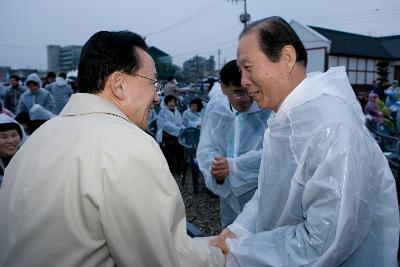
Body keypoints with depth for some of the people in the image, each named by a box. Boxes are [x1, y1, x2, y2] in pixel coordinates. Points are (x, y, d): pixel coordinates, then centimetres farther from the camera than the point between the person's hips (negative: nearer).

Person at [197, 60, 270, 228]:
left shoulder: (269, 111, -11)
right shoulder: (214, 112, 0)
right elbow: (205, 149, -5)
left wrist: (232, 165, -25)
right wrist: (217, 170, -26)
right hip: (229, 197, 3)